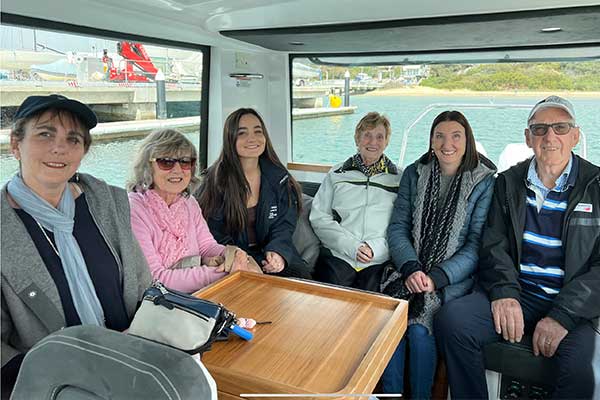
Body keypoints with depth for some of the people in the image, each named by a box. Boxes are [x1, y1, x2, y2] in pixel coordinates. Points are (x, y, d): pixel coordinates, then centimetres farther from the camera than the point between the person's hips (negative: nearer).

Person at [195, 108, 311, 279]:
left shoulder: (278, 177, 4)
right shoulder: (216, 180, -5)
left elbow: (284, 225, 1)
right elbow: (214, 233, -7)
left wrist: (277, 252, -22)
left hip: (271, 252, 4)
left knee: (301, 276, -24)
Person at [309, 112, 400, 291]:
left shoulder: (399, 178, 11)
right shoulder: (337, 174, 13)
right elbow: (319, 218, 4)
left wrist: (376, 248, -13)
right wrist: (352, 246, -8)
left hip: (379, 262, 0)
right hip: (337, 257, 0)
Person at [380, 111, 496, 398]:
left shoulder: (485, 181, -2)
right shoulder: (414, 174, 8)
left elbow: (476, 245, -6)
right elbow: (397, 228, 3)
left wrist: (437, 277, -18)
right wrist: (411, 268, -14)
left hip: (456, 276, -2)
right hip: (411, 269, 3)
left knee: (419, 326, -25)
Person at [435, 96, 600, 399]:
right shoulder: (509, 183, 10)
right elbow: (494, 244, 4)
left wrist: (562, 316, -16)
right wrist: (504, 291, -15)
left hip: (573, 305, -1)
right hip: (517, 294, 2)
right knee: (451, 319, -23)